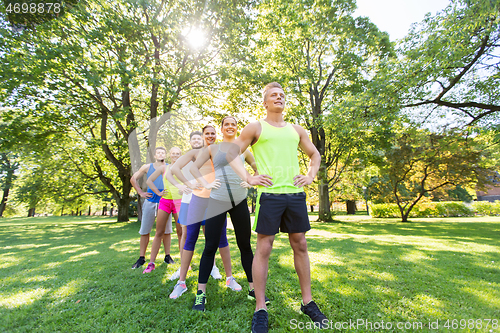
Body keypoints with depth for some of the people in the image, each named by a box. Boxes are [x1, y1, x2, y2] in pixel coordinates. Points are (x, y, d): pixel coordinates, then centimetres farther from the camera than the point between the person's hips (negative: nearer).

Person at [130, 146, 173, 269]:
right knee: (144, 231, 6)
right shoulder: (147, 167, 8)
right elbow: (133, 179, 15)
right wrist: (140, 192, 6)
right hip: (150, 202, 1)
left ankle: (167, 256, 15)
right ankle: (141, 258, 18)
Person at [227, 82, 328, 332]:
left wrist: (310, 176, 11)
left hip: (295, 193, 5)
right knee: (264, 248, 0)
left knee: (300, 245, 11)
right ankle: (260, 310, 15)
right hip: (269, 193, -4)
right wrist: (248, 178, -7)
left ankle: (307, 302, 28)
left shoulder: (296, 130, 18)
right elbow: (231, 154, 4)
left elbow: (314, 154, 27)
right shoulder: (255, 128, 6)